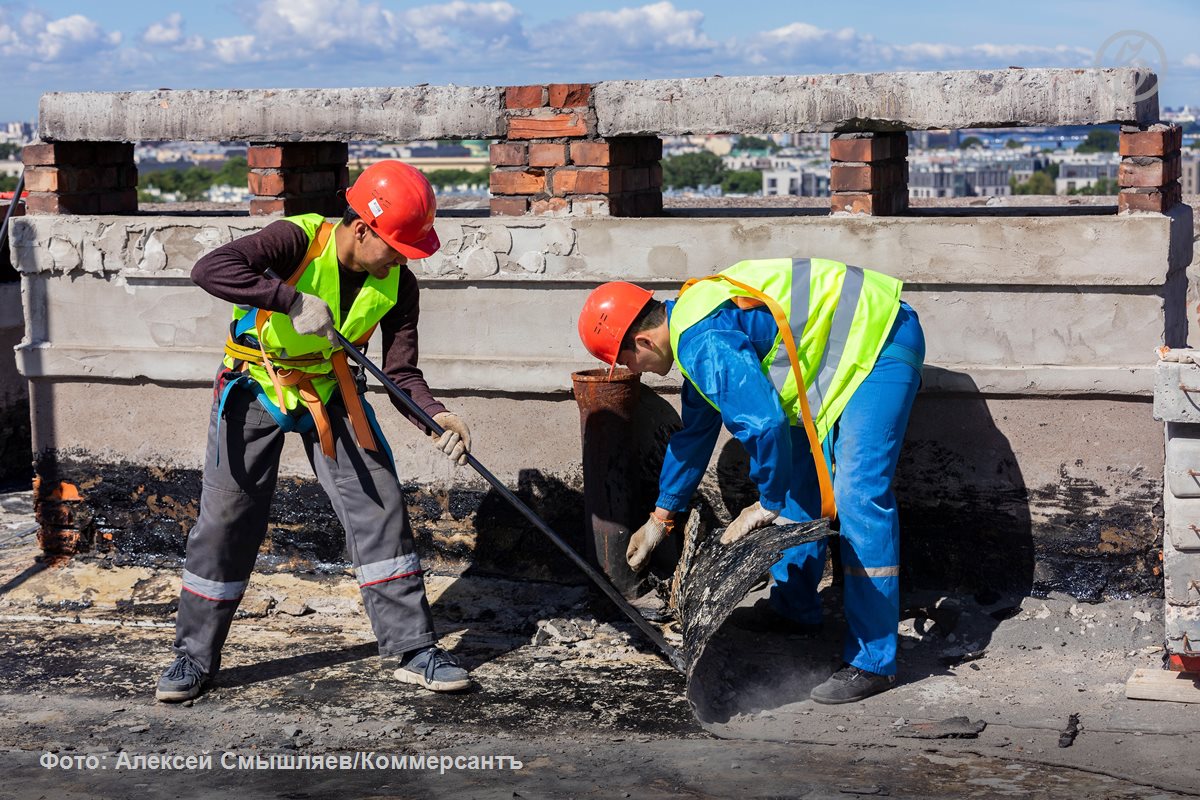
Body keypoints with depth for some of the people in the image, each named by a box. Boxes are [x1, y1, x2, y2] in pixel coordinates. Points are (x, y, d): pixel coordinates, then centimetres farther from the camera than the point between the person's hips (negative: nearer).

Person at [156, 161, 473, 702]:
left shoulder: (397, 285, -13)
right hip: (255, 389, -3)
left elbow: (401, 373, -12)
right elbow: (210, 269, -39)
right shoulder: (300, 240, -26)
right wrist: (293, 300, -47)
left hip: (330, 396, 3)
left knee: (380, 507, -6)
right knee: (227, 518, -1)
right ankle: (194, 658, 15)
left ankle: (413, 650, 3)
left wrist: (436, 417, -32)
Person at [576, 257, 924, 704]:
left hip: (880, 343, -11)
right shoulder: (693, 331, 12)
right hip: (840, 352, 11)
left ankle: (872, 662, -13)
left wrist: (768, 504, -15)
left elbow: (765, 423, -31)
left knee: (858, 495, -16)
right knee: (799, 472, 17)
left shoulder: (706, 343, -23)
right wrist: (661, 517, 32)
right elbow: (695, 432, 25)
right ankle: (795, 607, 31)